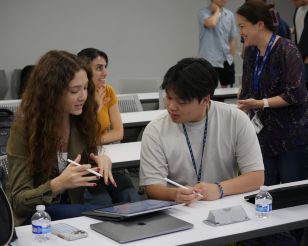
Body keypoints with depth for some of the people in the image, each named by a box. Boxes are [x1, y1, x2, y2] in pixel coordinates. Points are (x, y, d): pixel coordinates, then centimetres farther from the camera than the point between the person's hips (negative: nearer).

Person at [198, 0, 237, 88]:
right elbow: (211, 23, -30)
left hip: (227, 60, 5)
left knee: (226, 88, 12)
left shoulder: (230, 15, 8)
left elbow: (233, 39, 13)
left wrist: (231, 58, 10)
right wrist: (217, 11, -11)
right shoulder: (203, 12, -7)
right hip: (209, 61, -5)